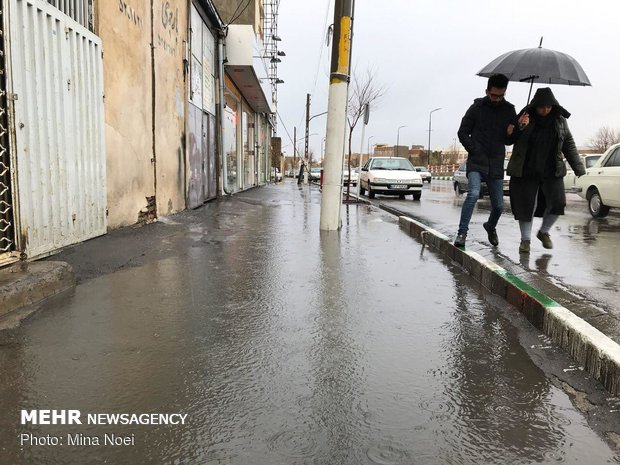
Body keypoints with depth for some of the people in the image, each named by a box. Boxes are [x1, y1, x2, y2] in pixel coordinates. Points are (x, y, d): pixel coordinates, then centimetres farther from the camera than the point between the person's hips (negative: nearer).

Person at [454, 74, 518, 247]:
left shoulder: (509, 110, 7)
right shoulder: (477, 107, -1)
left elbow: (509, 141, 13)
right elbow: (463, 132, 2)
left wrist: (511, 134, -11)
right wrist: (473, 150, -10)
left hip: (496, 164, 3)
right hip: (476, 162, -3)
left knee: (499, 205, 7)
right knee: (473, 194, -25)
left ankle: (491, 226, 37)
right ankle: (462, 232, -17)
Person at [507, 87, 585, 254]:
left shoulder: (560, 121, 4)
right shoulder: (525, 118, -5)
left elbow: (569, 145, 11)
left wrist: (578, 167, 5)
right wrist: (519, 127, -21)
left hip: (552, 171, 3)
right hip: (526, 171, -2)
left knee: (557, 202, -1)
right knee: (526, 204, -1)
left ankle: (543, 232, 23)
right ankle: (525, 239, 13)